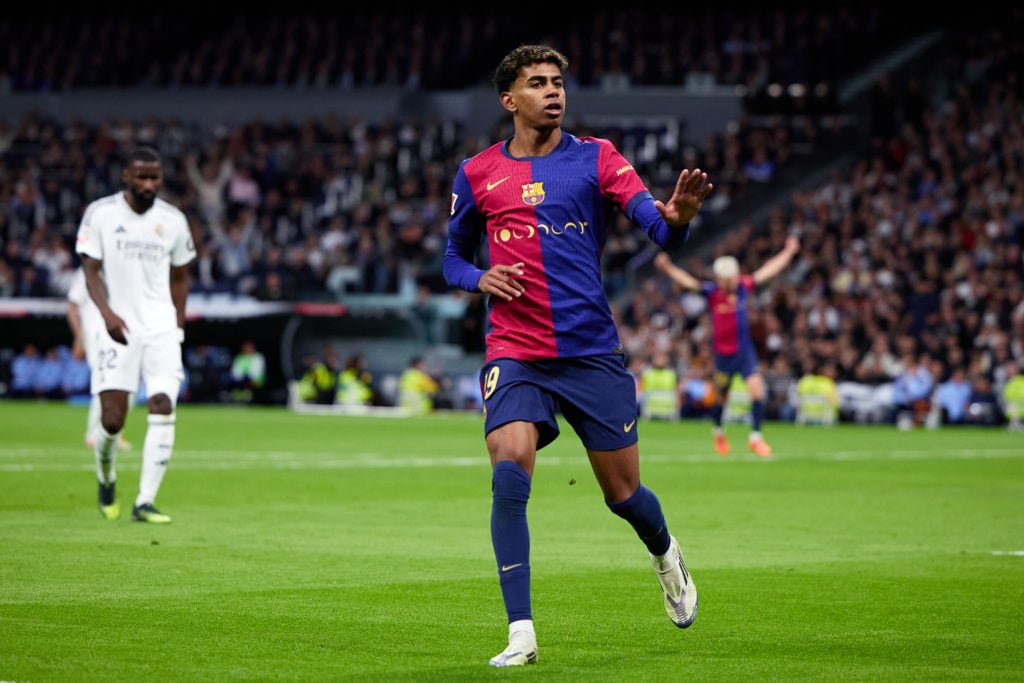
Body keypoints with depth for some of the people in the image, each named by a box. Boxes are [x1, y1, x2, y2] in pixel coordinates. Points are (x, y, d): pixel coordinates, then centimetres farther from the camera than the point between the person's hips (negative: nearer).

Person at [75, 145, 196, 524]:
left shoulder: (173, 219, 6)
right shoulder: (100, 213, -2)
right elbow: (91, 269, -4)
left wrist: (178, 326, 13)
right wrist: (107, 312, -20)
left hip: (161, 329, 2)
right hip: (118, 329, -2)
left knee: (163, 407, -14)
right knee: (112, 419, -8)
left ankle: (145, 502, -10)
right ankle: (106, 482, 24)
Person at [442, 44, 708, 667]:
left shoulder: (595, 158, 1)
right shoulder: (477, 174, 7)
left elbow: (657, 227, -11)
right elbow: (454, 257, 20)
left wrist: (676, 218, -35)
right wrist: (479, 277, -3)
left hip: (593, 352, 0)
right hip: (514, 354, 0)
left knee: (623, 493, 7)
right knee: (509, 475, -22)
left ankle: (666, 555, 44)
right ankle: (521, 633, -15)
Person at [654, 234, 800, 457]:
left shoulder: (744, 286, -3)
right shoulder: (711, 292, -12)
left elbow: (768, 270, 9)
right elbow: (687, 281, -24)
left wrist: (788, 252, 17)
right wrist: (668, 269, -40)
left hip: (745, 350, 2)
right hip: (723, 353, -2)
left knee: (757, 388, -15)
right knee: (721, 397, 11)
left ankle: (755, 436, -3)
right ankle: (717, 429, 41)